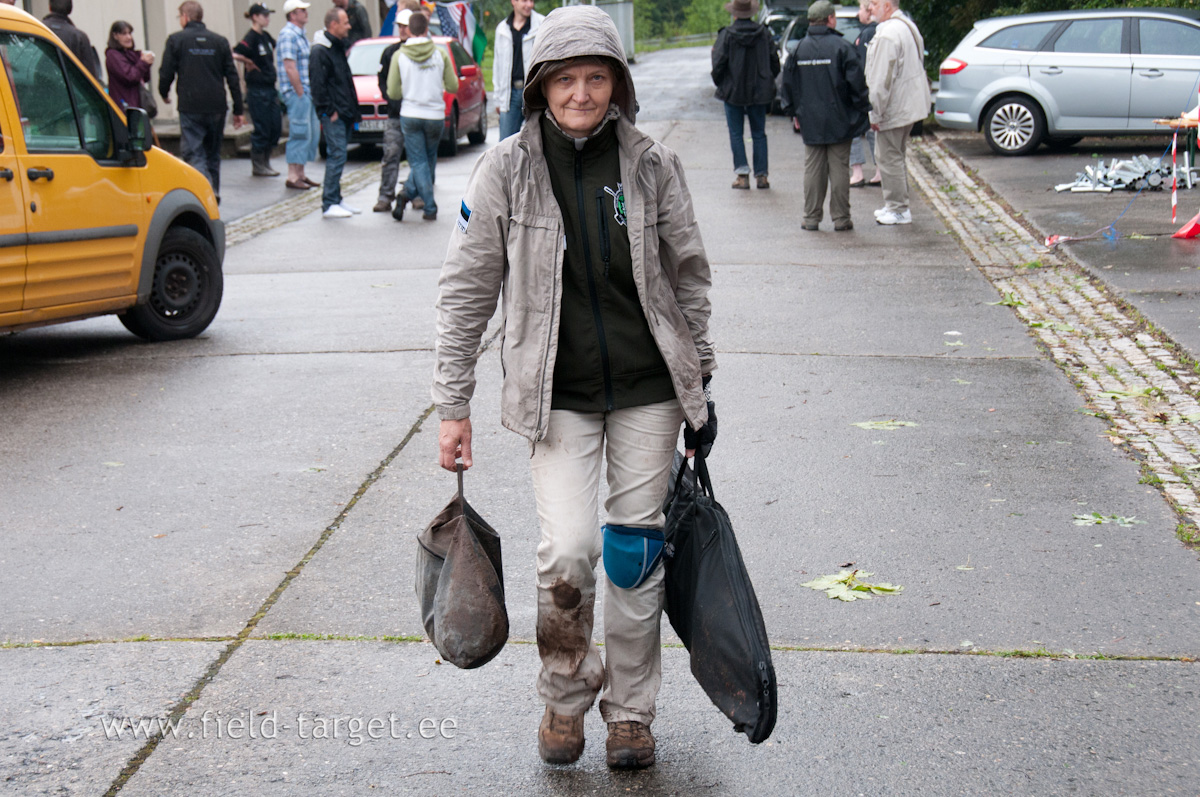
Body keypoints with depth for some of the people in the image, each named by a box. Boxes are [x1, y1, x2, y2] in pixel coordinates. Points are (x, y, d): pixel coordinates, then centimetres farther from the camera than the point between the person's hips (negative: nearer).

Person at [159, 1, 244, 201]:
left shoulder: (176, 40, -1)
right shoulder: (220, 41, 9)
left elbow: (166, 73, -1)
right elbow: (232, 77, 7)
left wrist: (164, 94, 20)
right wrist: (238, 110, 11)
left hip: (190, 107, -4)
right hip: (217, 107, 4)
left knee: (193, 153, -3)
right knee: (213, 152, 17)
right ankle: (214, 193, 21)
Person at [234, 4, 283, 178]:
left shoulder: (266, 36, 10)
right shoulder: (250, 38, -14)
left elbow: (274, 47, 33)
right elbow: (233, 55, -25)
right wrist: (248, 62, -12)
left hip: (270, 88, 8)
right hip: (257, 90, -8)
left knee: (276, 126, 9)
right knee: (261, 129, -3)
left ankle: (265, 162, 20)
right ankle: (258, 166, 8)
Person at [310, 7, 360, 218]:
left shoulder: (338, 48, 18)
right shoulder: (321, 51, -12)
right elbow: (318, 84, -17)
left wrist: (352, 110, 17)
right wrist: (329, 111, -18)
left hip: (344, 114, 9)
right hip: (333, 115, -9)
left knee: (338, 157, 12)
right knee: (337, 156, -10)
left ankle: (335, 199, 18)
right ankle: (329, 204, -8)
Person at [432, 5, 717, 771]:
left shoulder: (653, 165, -2)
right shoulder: (507, 170, -6)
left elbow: (689, 278, 8)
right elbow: (466, 291, -1)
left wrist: (701, 385, 9)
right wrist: (453, 404, -2)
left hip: (647, 391, 2)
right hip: (559, 394, -1)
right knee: (568, 550, -14)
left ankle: (630, 710, 27)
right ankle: (566, 691, 14)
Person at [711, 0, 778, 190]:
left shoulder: (726, 35, -11)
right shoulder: (764, 33, -1)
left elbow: (718, 64, -13)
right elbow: (775, 62, 3)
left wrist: (720, 83, 5)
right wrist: (767, 83, 16)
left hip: (733, 92, -3)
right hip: (759, 92, 3)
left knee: (736, 133, 4)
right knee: (759, 134, 10)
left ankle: (742, 174, -4)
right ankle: (761, 175, 8)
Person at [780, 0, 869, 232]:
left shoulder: (799, 49, 2)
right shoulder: (842, 47, -9)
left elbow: (789, 84, 9)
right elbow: (857, 83, -10)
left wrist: (794, 112, 20)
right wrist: (862, 109, 1)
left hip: (810, 123, 3)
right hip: (839, 122, -3)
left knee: (812, 170, 8)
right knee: (839, 169, 3)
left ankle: (811, 217, 10)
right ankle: (841, 218, 6)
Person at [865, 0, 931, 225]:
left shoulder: (888, 34, -22)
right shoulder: (907, 25, 12)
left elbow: (883, 80, -24)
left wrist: (875, 113, -18)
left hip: (894, 108, -10)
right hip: (910, 104, 10)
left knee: (889, 158, -2)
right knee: (896, 156, 19)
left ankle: (899, 210, 2)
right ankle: (897, 205, 28)